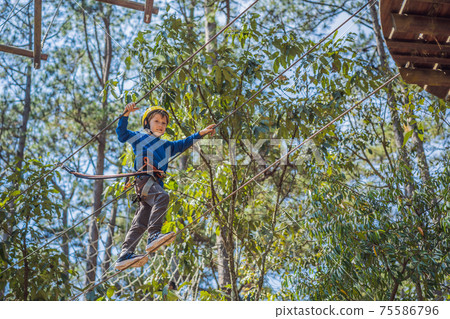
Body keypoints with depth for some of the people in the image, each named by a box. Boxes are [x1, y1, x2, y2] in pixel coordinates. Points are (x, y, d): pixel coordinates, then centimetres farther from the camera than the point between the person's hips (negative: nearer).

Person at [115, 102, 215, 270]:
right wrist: (126, 115, -4)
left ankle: (124, 256, -10)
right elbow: (122, 133, 9)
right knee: (162, 197, -33)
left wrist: (201, 133, 19)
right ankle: (154, 236, -42)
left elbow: (183, 144, 29)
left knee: (140, 223, -4)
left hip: (156, 183, 6)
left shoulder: (167, 146, 34)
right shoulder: (139, 137, 19)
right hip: (143, 178, -6)